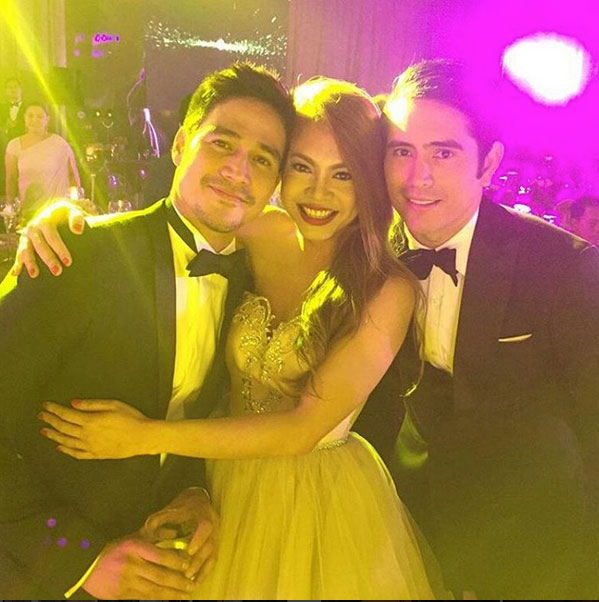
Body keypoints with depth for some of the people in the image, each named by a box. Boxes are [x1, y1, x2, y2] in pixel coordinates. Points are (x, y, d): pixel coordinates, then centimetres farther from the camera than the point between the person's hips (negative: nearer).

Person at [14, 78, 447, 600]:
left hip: (325, 504, -3)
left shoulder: (389, 291, -19)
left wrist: (148, 437, -22)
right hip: (229, 488, 3)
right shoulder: (261, 236, -10)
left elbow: (303, 428, -22)